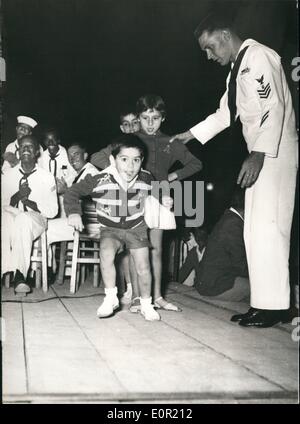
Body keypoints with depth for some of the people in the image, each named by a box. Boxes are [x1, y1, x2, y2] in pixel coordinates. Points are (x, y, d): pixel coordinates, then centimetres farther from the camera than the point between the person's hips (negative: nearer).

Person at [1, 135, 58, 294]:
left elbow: (52, 211, 0)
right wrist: (18, 195, -14)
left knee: (23, 220, -38)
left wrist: (28, 200, -10)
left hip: (35, 221, -1)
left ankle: (19, 274, -38)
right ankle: (19, 277, -37)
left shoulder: (47, 177, 5)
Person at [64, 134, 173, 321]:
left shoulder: (146, 179, -14)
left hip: (137, 228, 2)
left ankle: (146, 305, 22)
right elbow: (73, 192, -14)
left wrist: (164, 199, -7)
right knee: (106, 253, -30)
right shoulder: (100, 180, -23)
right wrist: (74, 212, -28)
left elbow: (156, 191, 11)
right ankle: (111, 298, -11)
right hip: (110, 229, -1)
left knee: (144, 267, -3)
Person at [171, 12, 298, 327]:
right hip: (261, 156, 10)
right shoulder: (238, 68, 20)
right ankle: (263, 304, 13)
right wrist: (191, 134, 24)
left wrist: (258, 154, -24)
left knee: (266, 228, -11)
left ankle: (273, 306, -4)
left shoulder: (258, 56, -9)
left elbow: (275, 106, -18)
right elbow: (226, 113, 28)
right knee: (255, 231, 7)